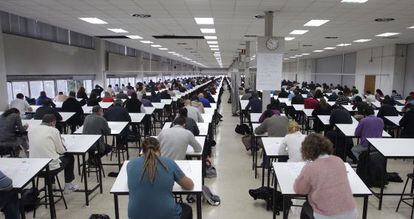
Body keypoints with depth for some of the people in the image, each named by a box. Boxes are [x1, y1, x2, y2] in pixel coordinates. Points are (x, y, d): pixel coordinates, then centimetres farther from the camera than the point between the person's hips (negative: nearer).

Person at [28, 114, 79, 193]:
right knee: (69, 157, 21)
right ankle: (68, 185, 32)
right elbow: (62, 150, -6)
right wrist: (61, 140, 13)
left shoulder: (31, 130, 4)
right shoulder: (53, 130, -11)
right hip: (51, 166, -6)